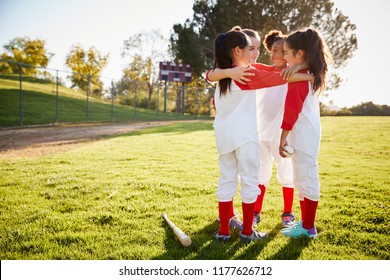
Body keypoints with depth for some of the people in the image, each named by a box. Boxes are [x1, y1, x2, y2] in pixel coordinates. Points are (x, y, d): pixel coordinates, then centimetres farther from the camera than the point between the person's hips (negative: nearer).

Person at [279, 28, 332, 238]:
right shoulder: (311, 75, 13)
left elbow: (291, 110, -18)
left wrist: (283, 138, -16)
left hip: (303, 137, -10)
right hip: (309, 135, 10)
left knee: (306, 180, -2)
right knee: (304, 180, 16)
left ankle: (308, 227, 8)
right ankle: (305, 222, 26)